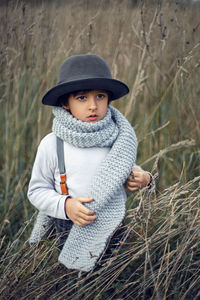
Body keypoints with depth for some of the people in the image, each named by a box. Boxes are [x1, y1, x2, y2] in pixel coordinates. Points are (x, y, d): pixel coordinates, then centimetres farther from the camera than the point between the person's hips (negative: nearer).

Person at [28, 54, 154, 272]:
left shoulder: (121, 139, -4)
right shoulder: (52, 144, -12)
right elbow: (37, 191, -5)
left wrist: (143, 179, -11)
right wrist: (65, 205, -23)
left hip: (115, 234, 2)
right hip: (68, 236, -2)